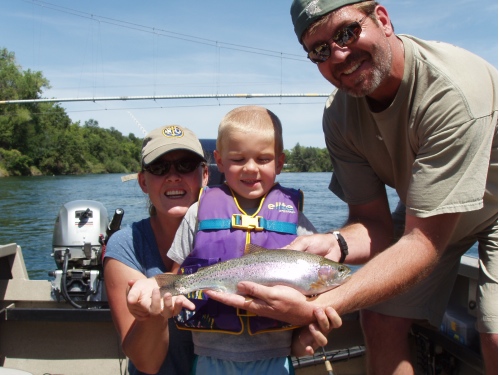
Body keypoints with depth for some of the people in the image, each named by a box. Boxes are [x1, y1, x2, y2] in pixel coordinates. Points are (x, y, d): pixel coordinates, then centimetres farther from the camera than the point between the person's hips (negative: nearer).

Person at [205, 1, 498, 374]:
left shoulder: (454, 89, -36)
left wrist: (316, 308, -48)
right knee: (381, 320, -7)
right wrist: (335, 244, -39)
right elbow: (374, 223, -15)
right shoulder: (340, 113, -17)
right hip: (427, 211, 4)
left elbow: (424, 241, -38)